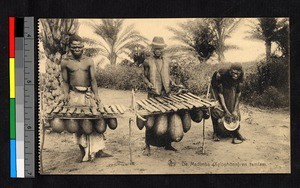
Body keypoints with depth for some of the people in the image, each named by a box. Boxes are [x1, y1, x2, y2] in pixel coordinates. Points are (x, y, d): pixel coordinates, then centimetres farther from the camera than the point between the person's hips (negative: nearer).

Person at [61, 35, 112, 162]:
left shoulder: (89, 61, 6)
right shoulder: (65, 63, 4)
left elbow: (93, 79, 2)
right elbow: (65, 81, 7)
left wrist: (96, 95, -10)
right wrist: (66, 94, -10)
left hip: (88, 94, 1)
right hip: (74, 95, -1)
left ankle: (97, 149, -4)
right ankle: (84, 151, 7)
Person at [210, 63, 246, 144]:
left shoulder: (240, 76, -27)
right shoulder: (221, 75, -39)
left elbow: (238, 93, -18)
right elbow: (220, 93, -33)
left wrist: (235, 110, -21)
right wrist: (226, 111, -34)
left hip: (231, 88, 3)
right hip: (217, 87, -3)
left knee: (234, 109, -12)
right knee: (217, 109, -16)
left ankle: (235, 132, -2)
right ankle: (216, 132, -2)